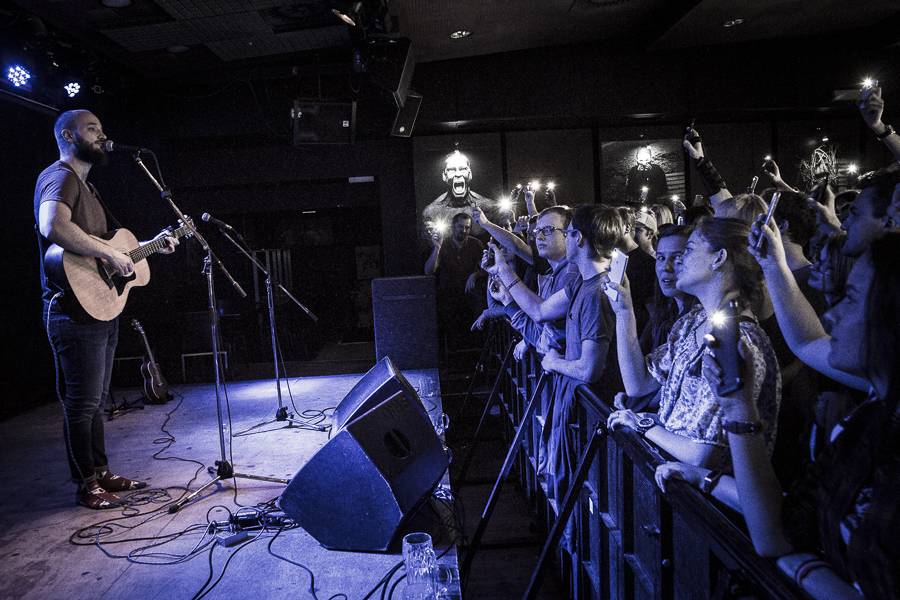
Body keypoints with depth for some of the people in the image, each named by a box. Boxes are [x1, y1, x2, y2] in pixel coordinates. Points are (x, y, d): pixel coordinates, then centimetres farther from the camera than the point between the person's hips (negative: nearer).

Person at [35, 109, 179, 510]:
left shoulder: (84, 186, 23)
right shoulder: (59, 177, -10)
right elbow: (53, 226, -31)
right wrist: (110, 254, -26)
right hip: (75, 311, -10)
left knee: (96, 400, 16)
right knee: (83, 402, -2)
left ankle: (101, 472, 27)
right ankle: (87, 485, 10)